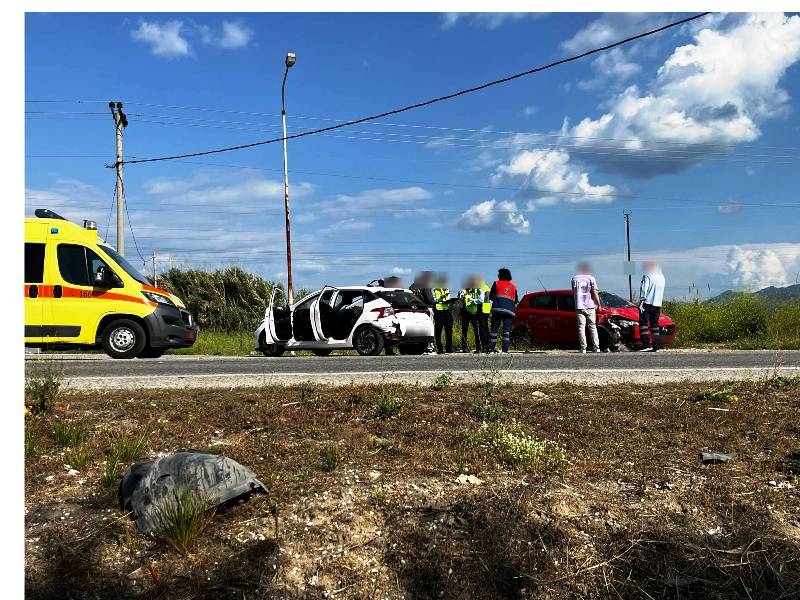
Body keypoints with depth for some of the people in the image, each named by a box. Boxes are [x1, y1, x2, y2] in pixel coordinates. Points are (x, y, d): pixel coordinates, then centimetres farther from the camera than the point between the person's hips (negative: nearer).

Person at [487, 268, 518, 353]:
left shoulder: (496, 283, 8)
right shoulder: (513, 286, 17)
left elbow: (491, 296, 6)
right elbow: (516, 300, 15)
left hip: (498, 309, -2)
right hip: (509, 310, 2)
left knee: (494, 328, 4)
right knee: (507, 330, 0)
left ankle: (491, 347, 0)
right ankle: (505, 349, -8)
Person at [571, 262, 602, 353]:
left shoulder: (574, 278, 8)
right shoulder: (591, 278, 0)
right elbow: (594, 293, -4)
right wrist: (598, 304, 1)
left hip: (579, 306, 1)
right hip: (590, 306, -1)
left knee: (581, 327, 1)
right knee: (593, 327, 7)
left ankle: (583, 348, -4)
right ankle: (596, 347, 6)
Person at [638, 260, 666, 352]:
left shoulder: (647, 276, -6)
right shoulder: (662, 277, 18)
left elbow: (644, 290, -13)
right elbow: (661, 292, 23)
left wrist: (641, 303, -14)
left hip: (647, 303, -7)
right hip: (658, 304, 7)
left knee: (643, 324, -7)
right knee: (655, 325, 9)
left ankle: (647, 345, -17)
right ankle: (655, 347, 5)